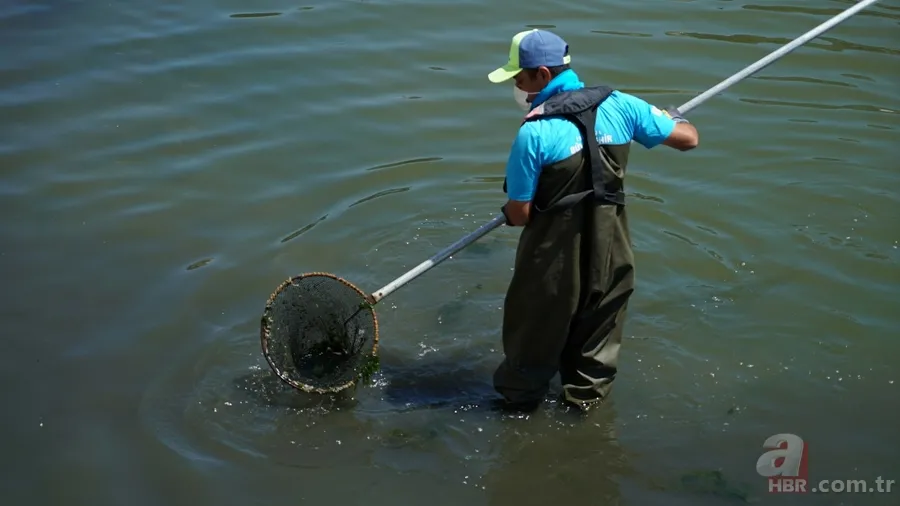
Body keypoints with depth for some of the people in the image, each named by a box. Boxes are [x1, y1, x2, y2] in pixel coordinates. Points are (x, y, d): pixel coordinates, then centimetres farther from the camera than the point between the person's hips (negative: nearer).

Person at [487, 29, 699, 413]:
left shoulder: (534, 132, -21)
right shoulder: (620, 105, -8)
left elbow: (519, 215, -16)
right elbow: (688, 139, 1)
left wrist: (510, 211, 9)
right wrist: (674, 117, 24)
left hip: (554, 253, -4)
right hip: (609, 246, 4)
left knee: (536, 329, 16)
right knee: (598, 325, 24)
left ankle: (520, 398, 34)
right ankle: (588, 392, 40)